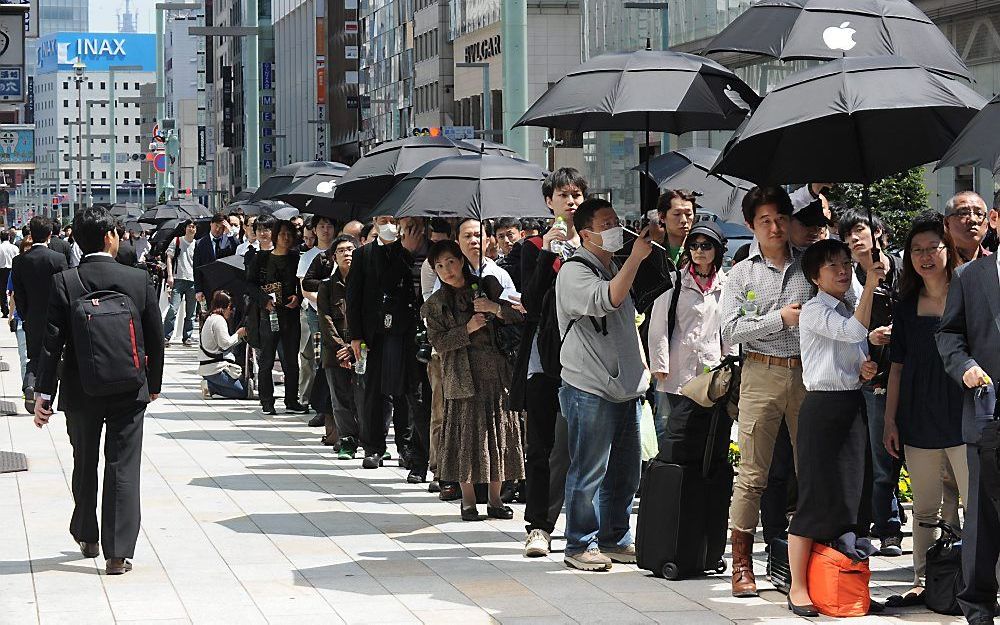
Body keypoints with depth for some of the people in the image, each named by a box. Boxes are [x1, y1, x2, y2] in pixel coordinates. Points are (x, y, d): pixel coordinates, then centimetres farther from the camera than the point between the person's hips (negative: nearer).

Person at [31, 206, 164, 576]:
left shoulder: (64, 283, -9)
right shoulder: (139, 280, -7)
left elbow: (52, 342, -12)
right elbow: (155, 338, 0)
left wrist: (43, 393, -9)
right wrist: (154, 384, 14)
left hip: (80, 392, 1)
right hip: (129, 392, -1)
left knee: (85, 466, 20)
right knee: (123, 469, 2)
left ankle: (87, 536, 36)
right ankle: (118, 552, -2)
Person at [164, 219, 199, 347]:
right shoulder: (177, 241, 5)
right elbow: (169, 258, 3)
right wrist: (170, 276, -8)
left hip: (193, 281, 3)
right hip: (178, 279, -3)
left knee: (191, 312, 6)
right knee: (173, 309, -11)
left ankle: (188, 337, 13)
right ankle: (166, 337, -8)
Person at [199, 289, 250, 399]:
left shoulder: (211, 318, 20)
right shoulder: (219, 320, -12)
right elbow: (225, 343, -18)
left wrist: (238, 336, 14)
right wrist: (238, 334, -3)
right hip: (216, 369, -10)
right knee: (243, 392, -10)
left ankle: (211, 387, -1)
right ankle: (211, 386, -13)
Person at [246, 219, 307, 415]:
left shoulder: (296, 258, 9)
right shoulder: (261, 258, 4)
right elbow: (251, 283, 1)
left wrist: (298, 297, -8)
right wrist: (265, 300, -13)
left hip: (291, 314, 2)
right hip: (268, 314, -2)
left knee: (292, 360, 4)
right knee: (266, 360, -1)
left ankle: (292, 400, 12)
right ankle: (267, 402, 5)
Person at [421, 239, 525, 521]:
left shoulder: (487, 286, 9)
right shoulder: (436, 303, 5)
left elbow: (517, 317, 5)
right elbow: (438, 342, -3)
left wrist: (496, 308, -13)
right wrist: (467, 329, -14)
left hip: (496, 371, 2)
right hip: (462, 376, -2)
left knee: (498, 433, 2)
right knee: (467, 435, -4)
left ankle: (495, 499, 10)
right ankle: (468, 500, 5)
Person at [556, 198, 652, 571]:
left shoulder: (615, 269, 18)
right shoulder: (575, 271, -9)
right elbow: (606, 300, -28)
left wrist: (643, 367, 23)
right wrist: (636, 258, -28)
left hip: (625, 387, 9)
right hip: (590, 389, -9)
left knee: (624, 472, 13)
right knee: (588, 473, -3)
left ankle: (615, 540, 23)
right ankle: (581, 546, 5)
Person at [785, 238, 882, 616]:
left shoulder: (849, 310, 16)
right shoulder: (814, 311, -8)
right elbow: (854, 331, -25)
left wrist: (865, 369, 4)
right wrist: (870, 285, -25)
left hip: (852, 405, 8)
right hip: (822, 405, -8)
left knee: (849, 496, 8)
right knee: (815, 496, -8)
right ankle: (798, 588, -5)